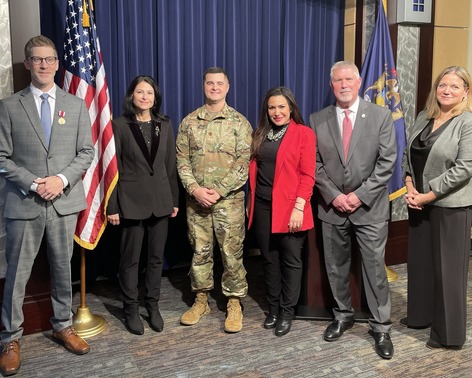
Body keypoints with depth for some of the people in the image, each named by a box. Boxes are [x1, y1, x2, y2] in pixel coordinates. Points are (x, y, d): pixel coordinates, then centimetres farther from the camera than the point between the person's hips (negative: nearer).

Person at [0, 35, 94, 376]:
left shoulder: (76, 105, 8)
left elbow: (86, 152, 4)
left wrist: (62, 179, -11)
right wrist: (33, 184, -14)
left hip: (65, 202, 2)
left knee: (63, 268, 13)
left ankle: (63, 326, 30)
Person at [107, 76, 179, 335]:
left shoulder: (164, 125, 6)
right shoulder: (120, 125, -5)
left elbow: (170, 165, 9)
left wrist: (174, 199, 8)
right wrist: (112, 206, -8)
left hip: (160, 199, 4)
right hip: (131, 200, -3)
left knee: (156, 256, 11)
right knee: (130, 258, 6)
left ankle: (153, 305, 26)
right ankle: (131, 309, 21)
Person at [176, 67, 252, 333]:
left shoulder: (239, 122, -1)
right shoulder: (189, 122, 7)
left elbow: (243, 164, -7)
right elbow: (182, 159, 4)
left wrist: (218, 192, -14)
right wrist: (194, 189, -10)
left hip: (229, 199, -2)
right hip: (196, 199, 3)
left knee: (232, 252, 2)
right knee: (200, 251, 11)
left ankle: (235, 304, 17)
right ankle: (201, 300, 26)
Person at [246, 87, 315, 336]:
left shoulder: (304, 133, -4)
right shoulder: (260, 134, 12)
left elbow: (307, 175, -9)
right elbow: (253, 170, 13)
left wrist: (299, 207, -16)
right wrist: (250, 202, 8)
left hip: (289, 207, -5)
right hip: (262, 206, 5)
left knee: (291, 260, 4)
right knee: (269, 259, 12)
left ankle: (287, 312, 16)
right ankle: (273, 309, 24)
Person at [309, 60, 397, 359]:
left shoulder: (381, 115, -1)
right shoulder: (318, 120, 4)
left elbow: (387, 161, -6)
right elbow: (315, 164, 2)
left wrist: (360, 195, -12)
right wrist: (334, 196, -9)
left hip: (370, 207, -2)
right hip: (332, 207, 2)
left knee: (375, 268, 3)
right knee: (336, 268, 13)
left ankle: (381, 326, 17)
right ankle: (343, 315, 32)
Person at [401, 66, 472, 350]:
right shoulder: (424, 117, 8)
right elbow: (408, 155, 11)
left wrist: (428, 195, -16)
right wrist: (410, 187, -4)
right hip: (418, 202, 6)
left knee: (448, 268, 3)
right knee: (420, 261, 15)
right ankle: (421, 315, 34)